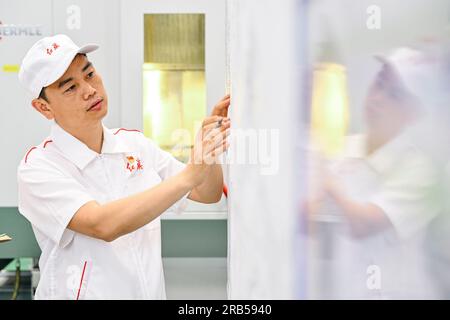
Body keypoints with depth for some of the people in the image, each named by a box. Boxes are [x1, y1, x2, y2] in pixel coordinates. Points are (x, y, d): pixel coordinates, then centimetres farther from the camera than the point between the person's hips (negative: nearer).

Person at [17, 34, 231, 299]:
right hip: (89, 292, -4)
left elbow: (208, 194, 5)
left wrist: (211, 141, -13)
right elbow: (102, 224, -26)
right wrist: (191, 173, -29)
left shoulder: (135, 144, 3)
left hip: (152, 291, 4)